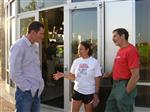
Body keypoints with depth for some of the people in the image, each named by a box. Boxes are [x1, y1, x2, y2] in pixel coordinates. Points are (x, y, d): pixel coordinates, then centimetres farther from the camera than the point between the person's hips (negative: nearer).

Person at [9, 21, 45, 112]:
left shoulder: (35, 46, 10)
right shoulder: (19, 46, -14)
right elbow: (14, 74, -18)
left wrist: (40, 84, 8)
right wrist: (28, 88, -14)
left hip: (37, 91, 7)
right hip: (25, 92, -7)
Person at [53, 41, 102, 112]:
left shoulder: (94, 62, -8)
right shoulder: (76, 61, 1)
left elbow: (97, 79, -6)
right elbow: (73, 76, 6)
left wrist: (96, 93, -7)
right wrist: (62, 75, -10)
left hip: (89, 92, -3)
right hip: (77, 91, 3)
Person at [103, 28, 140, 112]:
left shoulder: (131, 50, -17)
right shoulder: (120, 50, 12)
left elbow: (135, 76, -20)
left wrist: (126, 92, -17)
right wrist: (111, 74, 9)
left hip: (125, 86, -9)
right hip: (116, 85, 9)